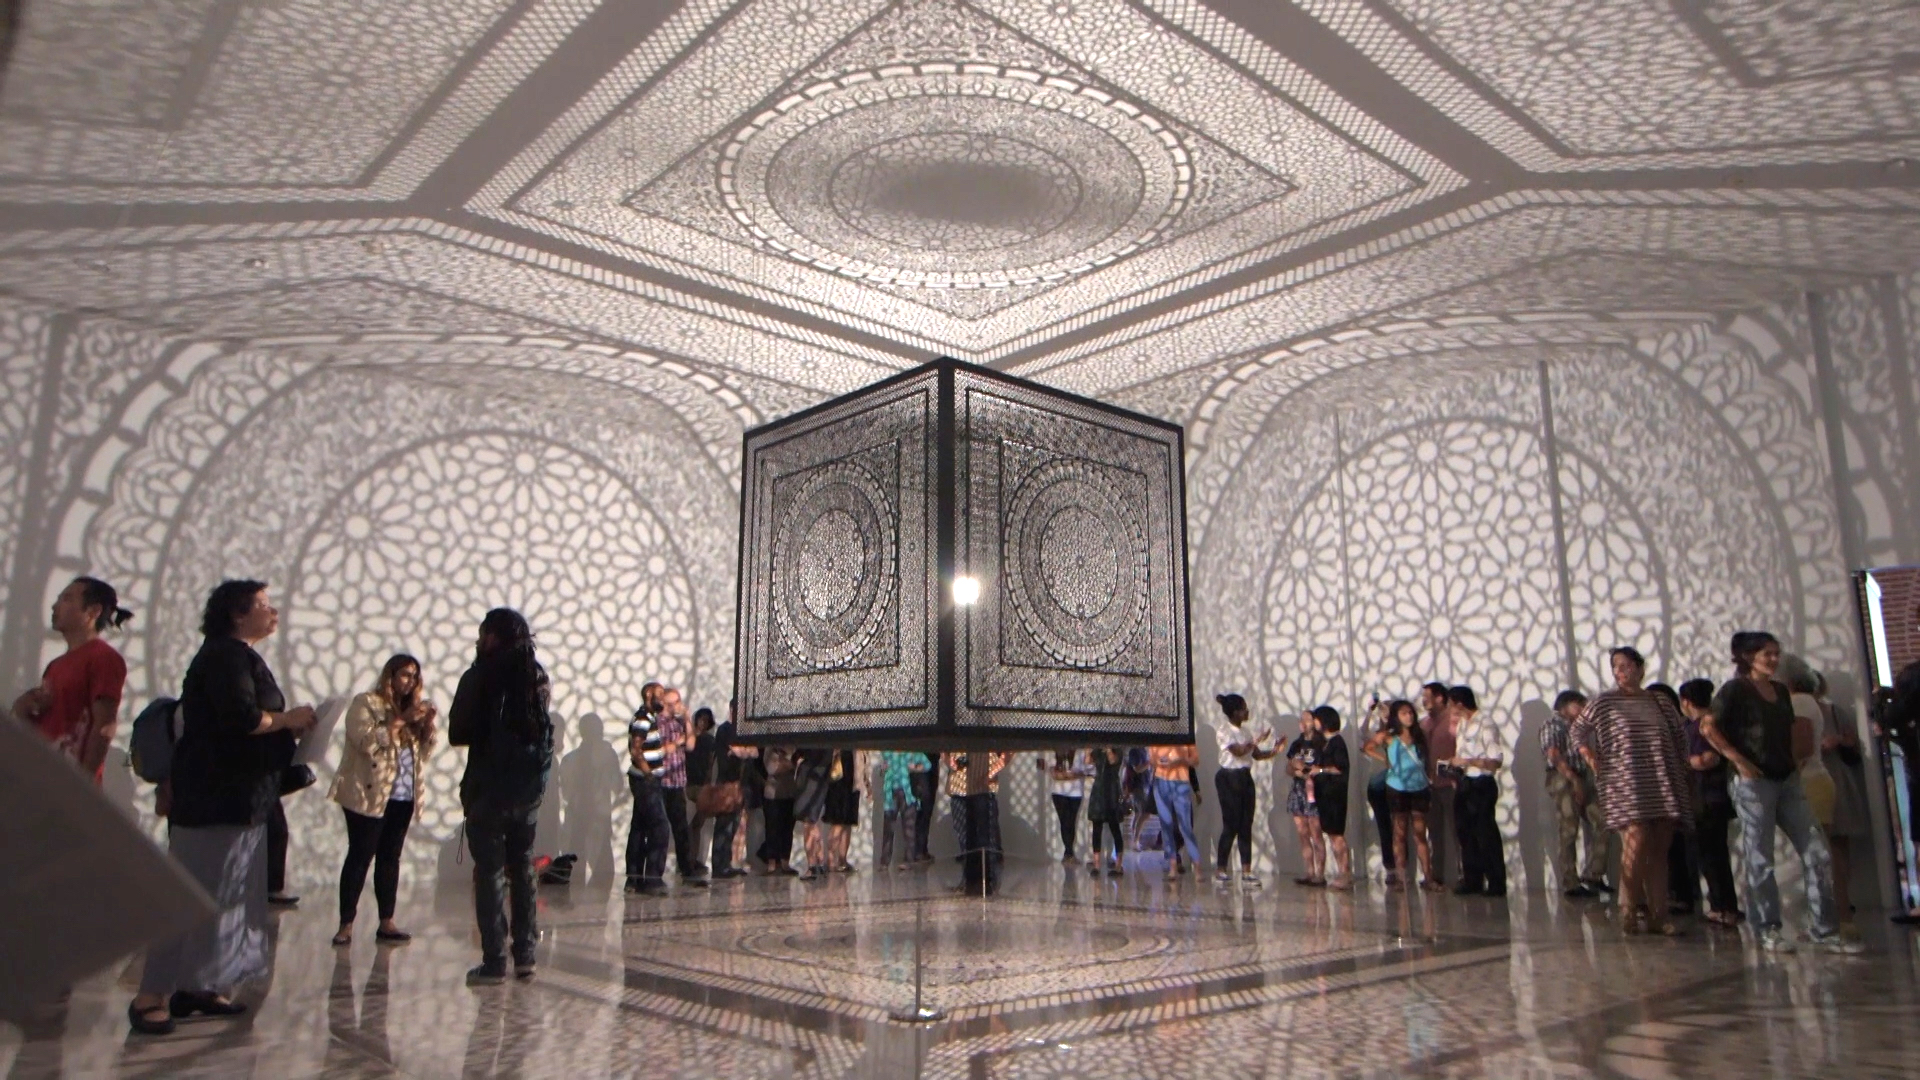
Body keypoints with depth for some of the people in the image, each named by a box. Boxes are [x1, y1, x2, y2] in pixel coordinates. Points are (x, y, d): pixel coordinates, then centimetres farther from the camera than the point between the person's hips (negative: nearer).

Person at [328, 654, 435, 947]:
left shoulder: (411, 708, 17)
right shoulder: (366, 704, -3)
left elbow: (424, 752, 13)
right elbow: (367, 741, -20)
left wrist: (428, 724, -2)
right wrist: (402, 721, -20)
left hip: (402, 798, 6)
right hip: (369, 797, -6)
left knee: (390, 859, 8)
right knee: (359, 858, -3)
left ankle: (386, 923, 12)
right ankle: (346, 925, 2)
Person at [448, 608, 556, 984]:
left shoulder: (480, 677, -10)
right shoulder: (537, 676, 5)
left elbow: (457, 734, -8)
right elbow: (543, 730, 8)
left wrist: (482, 733, 9)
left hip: (490, 786, -5)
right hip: (530, 786, 5)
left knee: (489, 871, 2)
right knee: (522, 868, 14)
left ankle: (493, 962, 2)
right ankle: (525, 955, 18)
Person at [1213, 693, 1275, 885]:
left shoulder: (1246, 730, 12)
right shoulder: (1224, 730, -10)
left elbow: (1257, 754, 12)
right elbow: (1238, 751, -22)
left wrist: (1273, 751, -4)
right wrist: (1257, 739, -21)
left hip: (1245, 778, 7)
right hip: (1229, 779, -7)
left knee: (1246, 825, 5)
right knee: (1231, 825, -5)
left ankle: (1246, 870, 9)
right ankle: (1220, 870, 6)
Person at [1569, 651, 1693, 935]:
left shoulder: (1661, 702, 11)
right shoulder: (1604, 701, 2)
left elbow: (1679, 738, 21)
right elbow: (1577, 730, 9)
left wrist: (1681, 771, 12)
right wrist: (1592, 760, -2)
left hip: (1663, 788, 4)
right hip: (1626, 787, -4)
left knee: (1659, 851, 4)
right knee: (1637, 842, -16)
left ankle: (1659, 914, 8)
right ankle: (1631, 909, -4)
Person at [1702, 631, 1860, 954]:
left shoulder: (1781, 690, 14)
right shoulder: (1735, 689, -6)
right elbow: (1709, 728, -12)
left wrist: (1796, 760, 12)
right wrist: (1738, 760, -16)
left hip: (1787, 780, 7)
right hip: (1753, 781, -7)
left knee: (1818, 852, 3)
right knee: (1759, 859, -1)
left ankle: (1824, 930, 10)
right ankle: (1769, 930, 8)